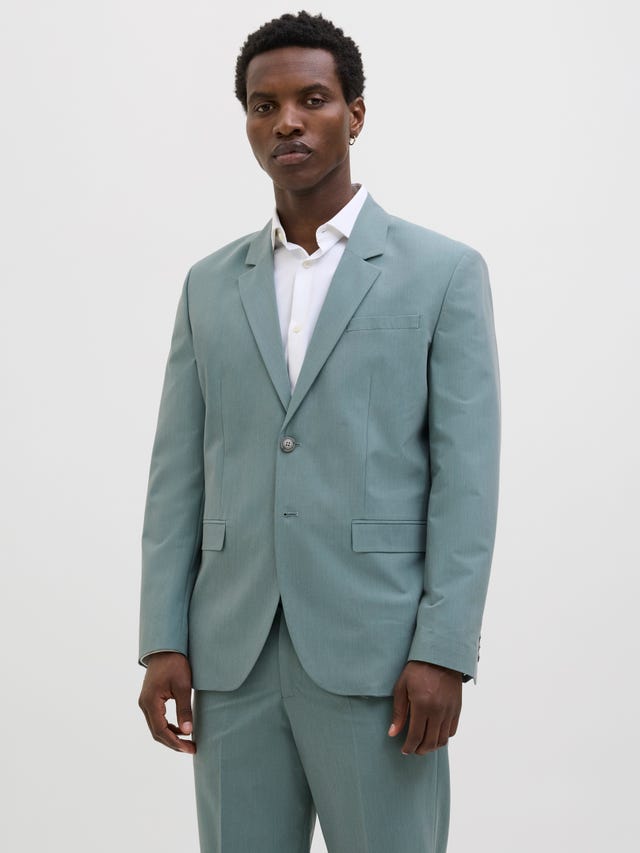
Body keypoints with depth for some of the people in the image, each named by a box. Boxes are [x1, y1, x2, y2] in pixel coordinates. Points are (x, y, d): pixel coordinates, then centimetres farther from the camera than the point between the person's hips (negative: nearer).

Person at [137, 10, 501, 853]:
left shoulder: (444, 272, 1)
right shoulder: (210, 286, 12)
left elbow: (465, 477, -5)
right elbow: (179, 475, 10)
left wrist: (442, 652, -13)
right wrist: (163, 641, 1)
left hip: (375, 655, -3)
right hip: (234, 657, 4)